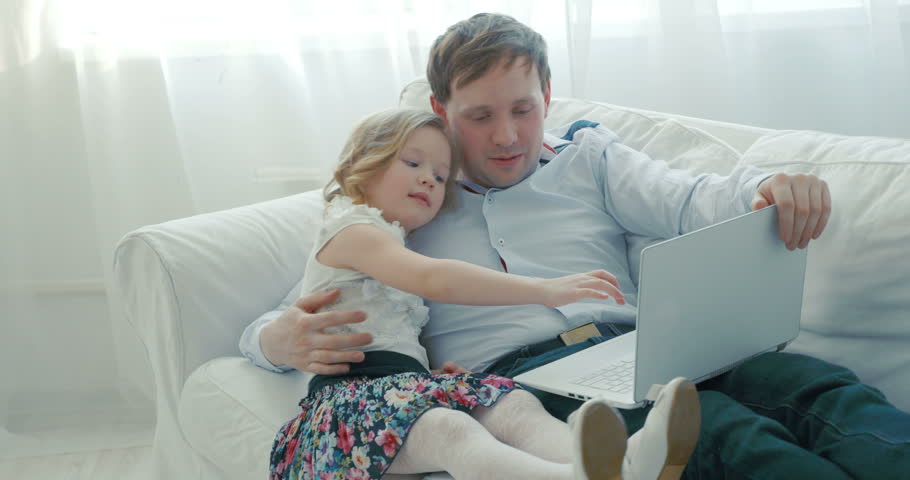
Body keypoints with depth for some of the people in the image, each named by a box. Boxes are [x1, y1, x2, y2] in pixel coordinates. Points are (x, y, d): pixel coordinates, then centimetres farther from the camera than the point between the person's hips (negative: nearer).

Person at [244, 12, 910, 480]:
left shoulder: (587, 155, 23)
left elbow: (688, 202, 5)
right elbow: (274, 324, 16)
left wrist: (771, 188, -20)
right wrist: (282, 340, -12)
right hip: (517, 376, -4)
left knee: (813, 385, -27)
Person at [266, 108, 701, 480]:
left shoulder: (397, 249, 36)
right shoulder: (352, 230, 3)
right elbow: (435, 280, -17)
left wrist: (435, 367, 7)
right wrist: (543, 290, -23)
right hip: (354, 391, -8)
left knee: (514, 403, -23)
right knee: (446, 429, -39)